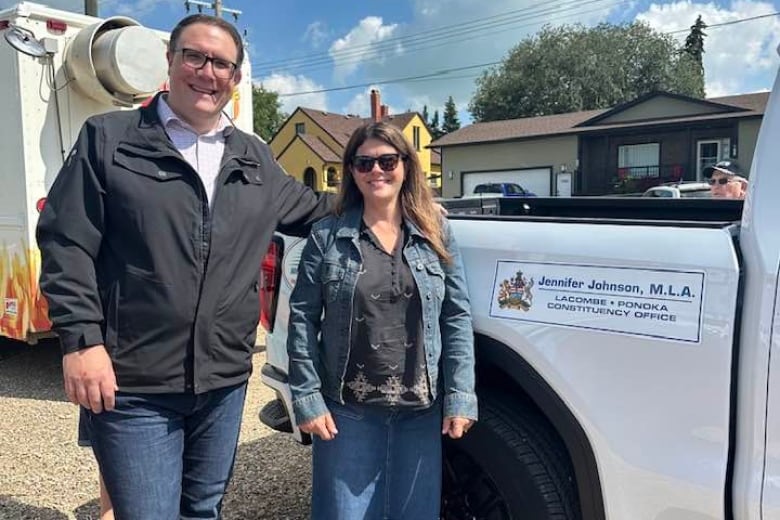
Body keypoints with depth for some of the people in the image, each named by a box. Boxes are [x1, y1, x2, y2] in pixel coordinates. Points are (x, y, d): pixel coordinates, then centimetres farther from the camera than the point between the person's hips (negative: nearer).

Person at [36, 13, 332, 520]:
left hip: (225, 380, 5)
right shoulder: (108, 138, -1)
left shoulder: (256, 159, 12)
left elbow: (316, 213, 24)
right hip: (132, 384, -4)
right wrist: (81, 339, -14)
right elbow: (67, 243, -6)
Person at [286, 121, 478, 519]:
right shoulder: (327, 236, -2)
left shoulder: (436, 234, 3)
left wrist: (460, 398, -4)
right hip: (348, 410, -1)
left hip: (421, 411, 2)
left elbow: (457, 318, 1)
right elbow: (302, 319, -3)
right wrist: (307, 398, -8)